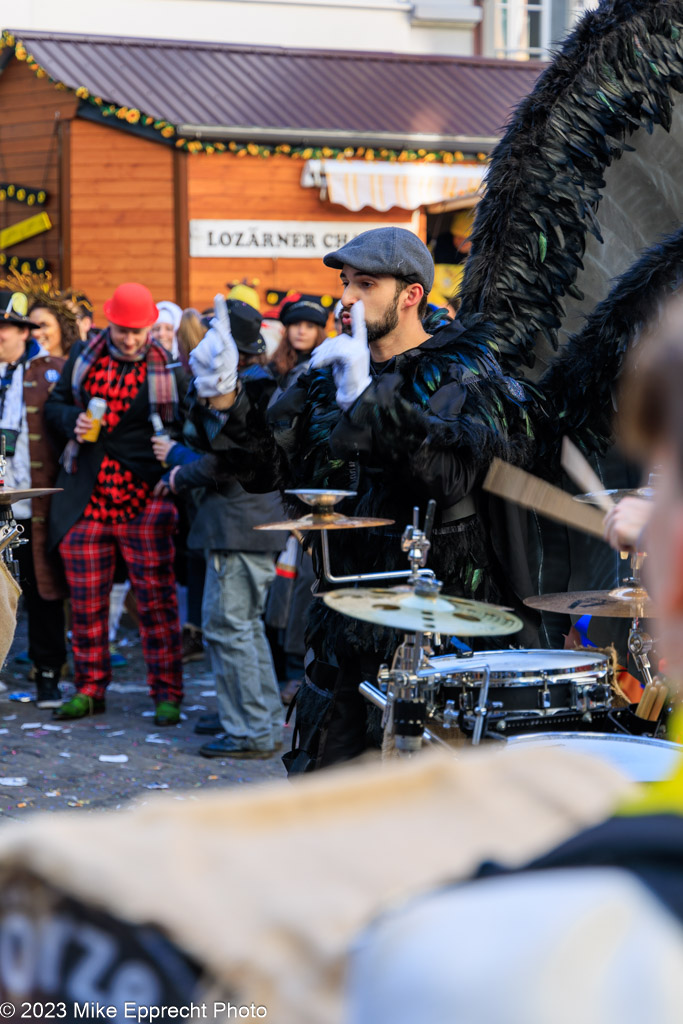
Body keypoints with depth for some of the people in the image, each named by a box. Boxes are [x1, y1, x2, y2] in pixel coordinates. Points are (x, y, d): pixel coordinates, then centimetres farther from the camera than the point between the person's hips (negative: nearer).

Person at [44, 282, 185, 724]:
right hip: (87, 497, 3)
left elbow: (185, 426, 6)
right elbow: (55, 405, 17)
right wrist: (73, 421, -4)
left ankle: (167, 694, 6)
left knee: (156, 598, -2)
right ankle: (90, 689, 19)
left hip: (143, 497, -3)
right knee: (86, 600, 7)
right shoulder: (84, 356, 8)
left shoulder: (167, 367, -1)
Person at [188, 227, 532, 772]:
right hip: (345, 625, 6)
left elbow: (455, 470, -28)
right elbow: (267, 465, 6)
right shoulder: (330, 375, 12)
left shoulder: (465, 374, -8)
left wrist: (369, 400, -38)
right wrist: (225, 398, -11)